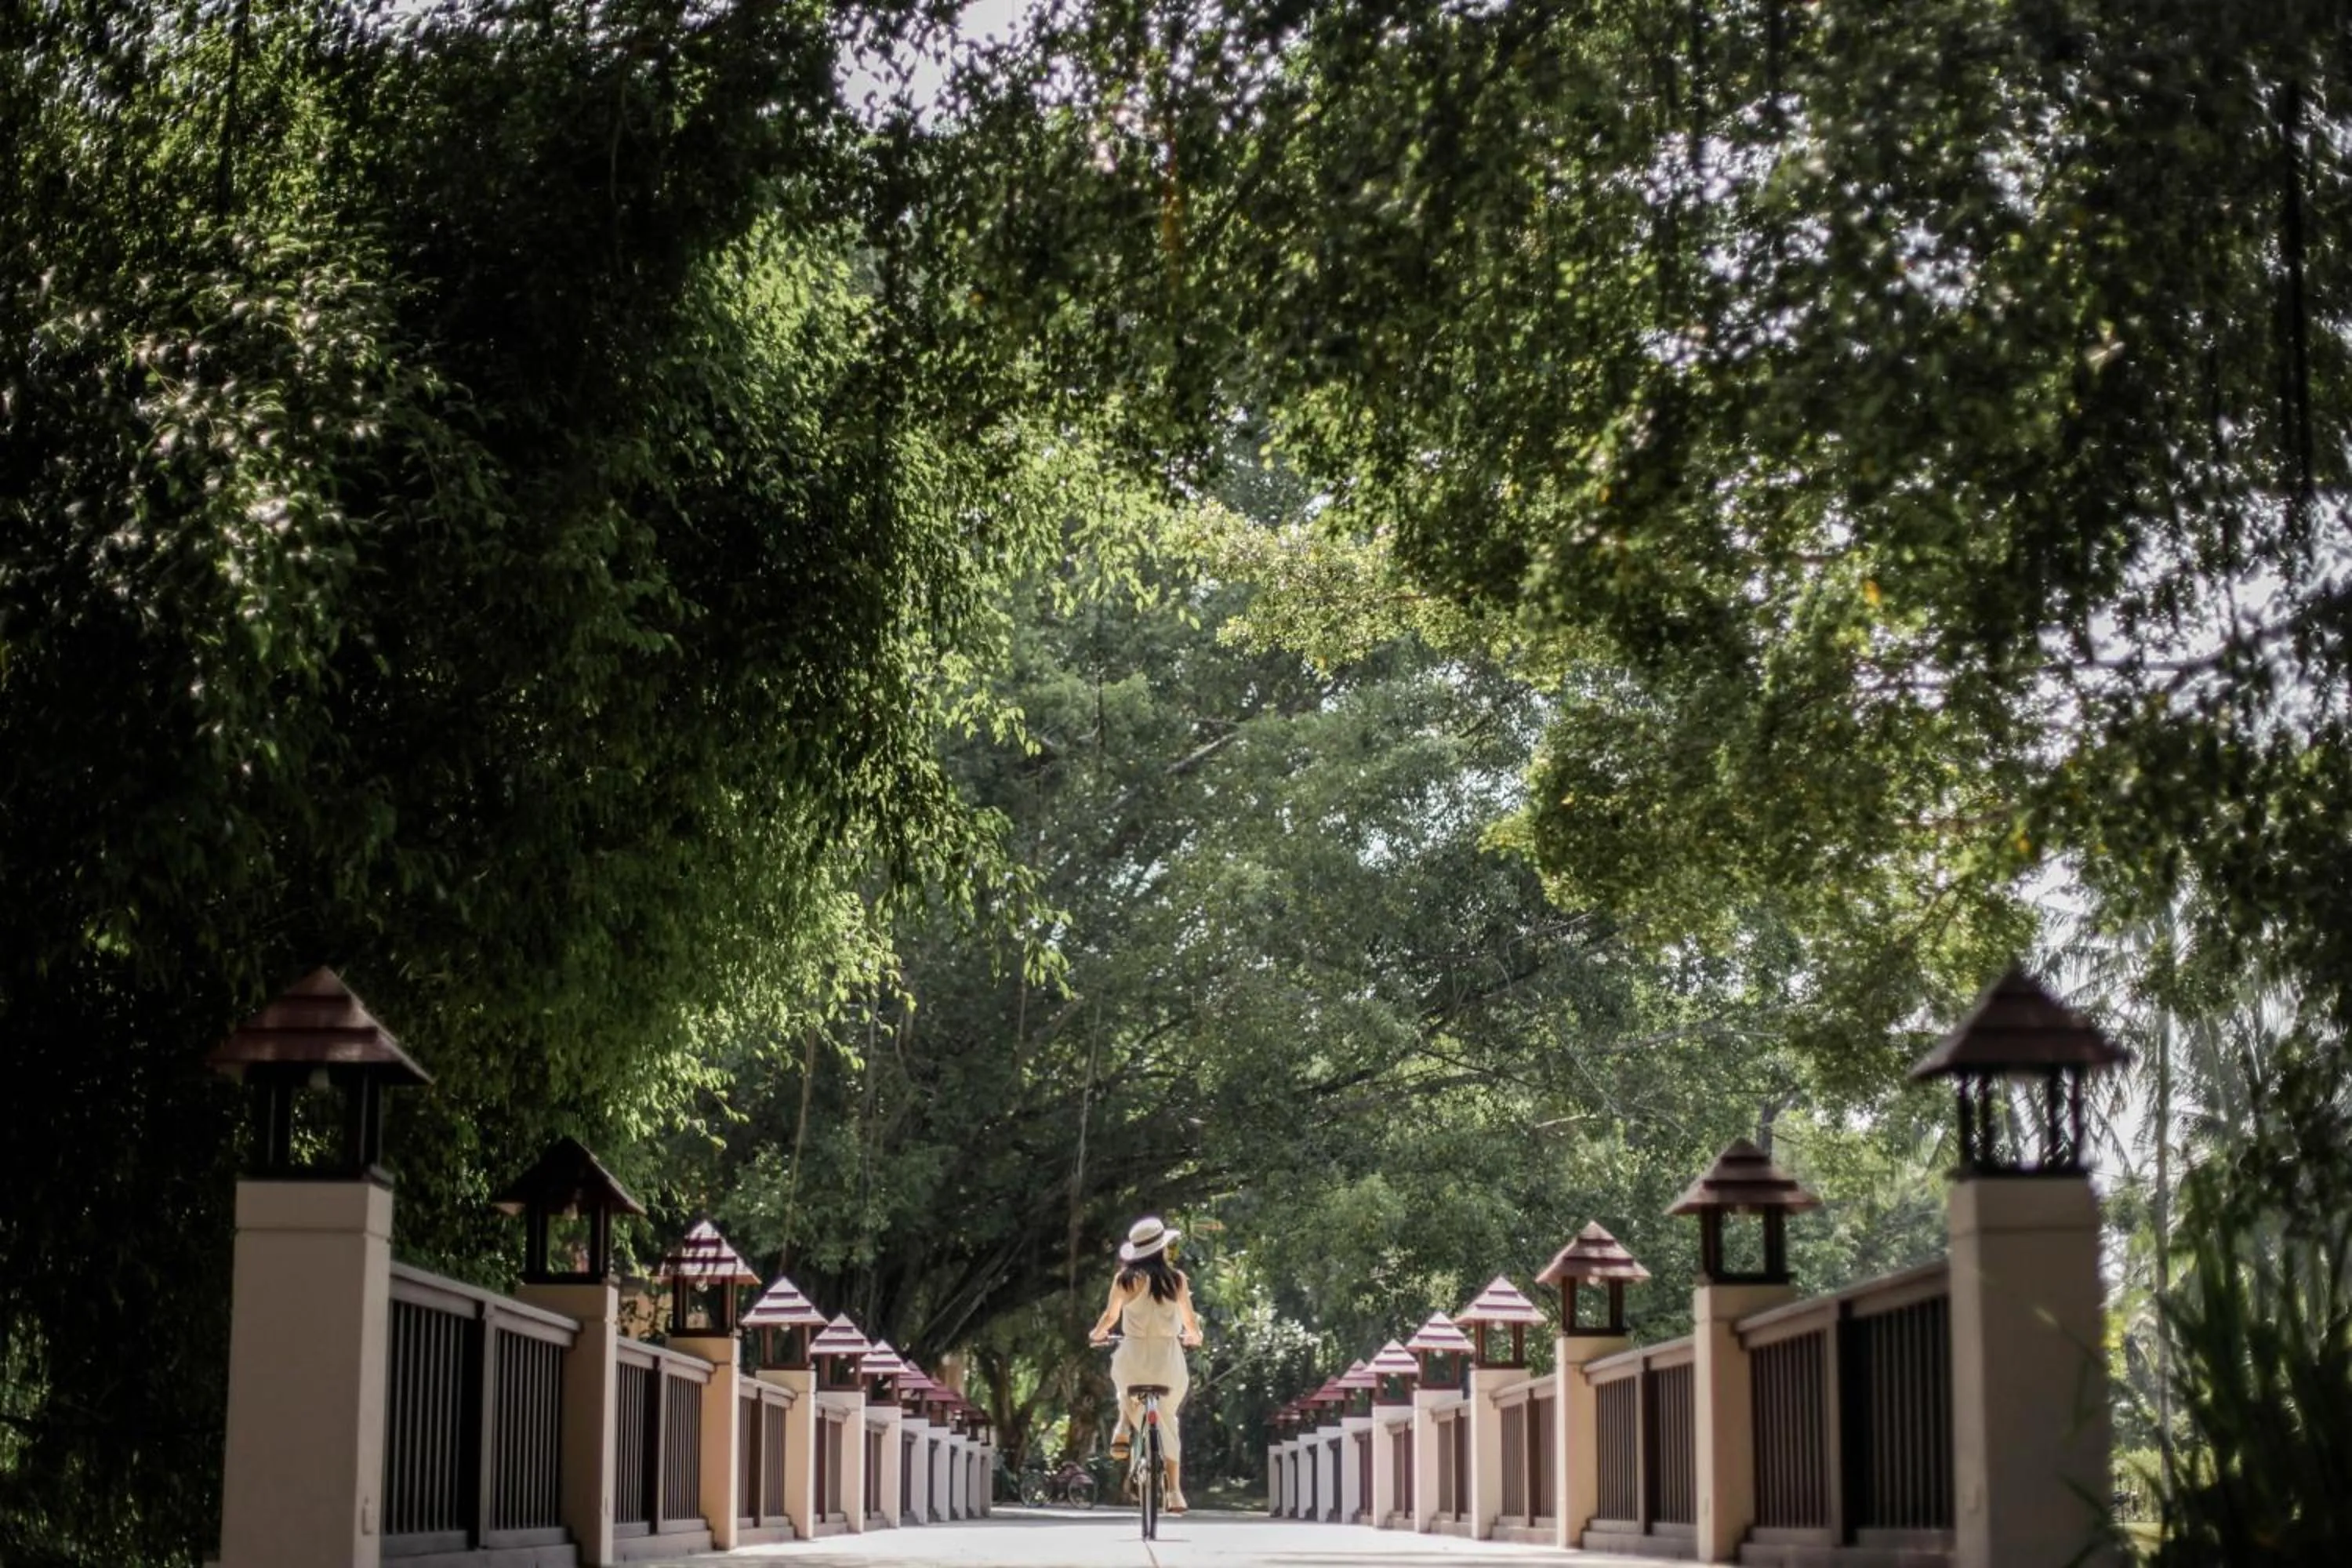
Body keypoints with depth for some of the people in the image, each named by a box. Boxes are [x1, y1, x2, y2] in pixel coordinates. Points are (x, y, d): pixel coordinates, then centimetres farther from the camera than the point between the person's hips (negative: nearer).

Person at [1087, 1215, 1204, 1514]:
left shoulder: (1125, 1279, -4)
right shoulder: (1177, 1279, -1)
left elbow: (1110, 1317, 4)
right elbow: (1190, 1322, 8)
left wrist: (1097, 1334, 26)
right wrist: (1194, 1336, 31)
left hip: (1133, 1357, 0)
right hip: (1168, 1357, 0)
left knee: (1127, 1389, 36)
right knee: (1167, 1422, 14)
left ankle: (1124, 1431, 11)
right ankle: (1173, 1492, 8)